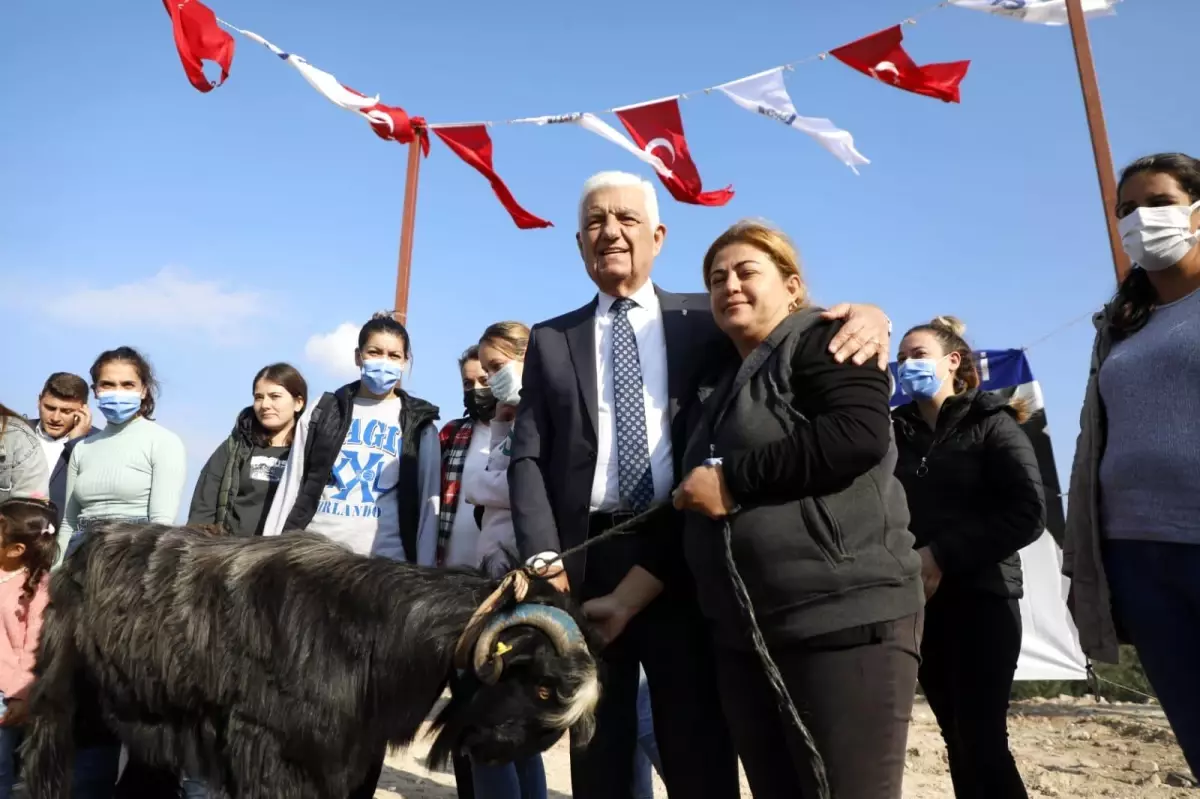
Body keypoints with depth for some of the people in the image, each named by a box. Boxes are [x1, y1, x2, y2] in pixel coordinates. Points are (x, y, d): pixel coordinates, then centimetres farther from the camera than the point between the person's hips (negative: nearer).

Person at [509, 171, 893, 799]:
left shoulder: (707, 321, 10)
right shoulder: (551, 341, 13)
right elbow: (528, 458, 6)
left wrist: (864, 315, -13)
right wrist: (543, 558, -7)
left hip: (689, 560, -1)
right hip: (585, 563, 2)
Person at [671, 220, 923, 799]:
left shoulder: (821, 338, -2)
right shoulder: (718, 382, 20)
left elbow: (858, 435, -21)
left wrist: (732, 479, -16)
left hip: (843, 618, -7)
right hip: (742, 632, 8)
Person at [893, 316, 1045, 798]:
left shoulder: (992, 424, -2)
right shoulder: (896, 431, 9)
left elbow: (1028, 514, -13)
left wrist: (943, 555, -18)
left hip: (981, 598, -4)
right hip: (919, 603, 4)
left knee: (983, 741, -6)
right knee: (956, 737, 10)